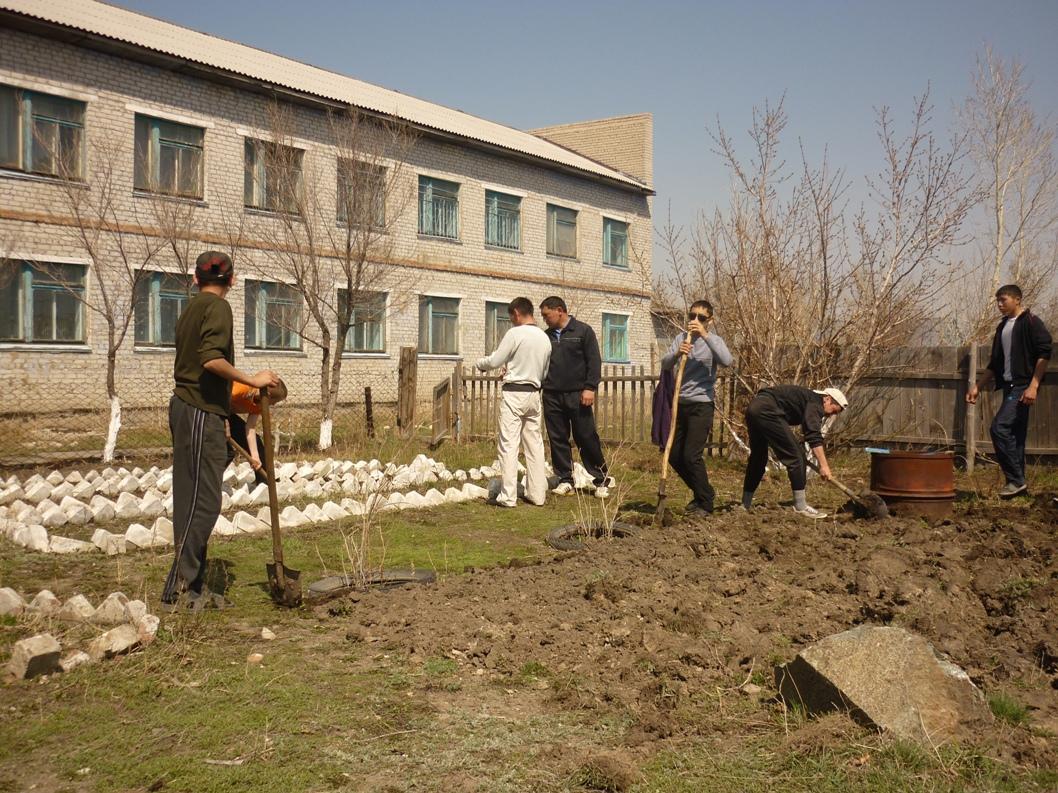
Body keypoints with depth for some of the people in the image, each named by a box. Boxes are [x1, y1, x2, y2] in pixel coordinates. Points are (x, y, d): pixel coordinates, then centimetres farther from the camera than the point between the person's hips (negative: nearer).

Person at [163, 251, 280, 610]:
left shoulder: (192, 308, 19)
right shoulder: (217, 307, -8)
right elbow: (212, 359, -23)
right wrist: (252, 380, -13)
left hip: (186, 406, 10)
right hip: (201, 412, -10)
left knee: (193, 500, 10)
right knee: (203, 501, -7)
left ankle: (194, 586, 16)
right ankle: (178, 589, -5)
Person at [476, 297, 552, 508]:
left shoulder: (515, 334, -11)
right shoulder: (545, 338, 9)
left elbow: (495, 361, -9)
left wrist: (480, 363, 13)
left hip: (513, 393, -6)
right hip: (534, 394, 7)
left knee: (509, 445, -5)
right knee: (534, 445, 10)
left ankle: (508, 496, -7)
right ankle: (537, 494, 12)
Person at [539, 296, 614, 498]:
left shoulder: (583, 331, 0)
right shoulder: (547, 336, 13)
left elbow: (594, 361, -4)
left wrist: (590, 387, -12)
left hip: (577, 395, -4)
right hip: (552, 396, 4)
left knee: (587, 438, -2)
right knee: (557, 439, 4)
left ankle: (601, 480, 9)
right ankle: (565, 481, 12)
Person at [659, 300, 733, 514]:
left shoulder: (713, 340, -3)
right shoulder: (681, 338, 8)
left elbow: (727, 361, -24)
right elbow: (665, 364, -4)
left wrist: (705, 335, -24)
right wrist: (676, 354, -25)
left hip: (701, 406, -5)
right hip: (681, 404, 6)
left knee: (691, 456, -10)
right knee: (674, 455, 10)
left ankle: (705, 503, 7)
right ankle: (702, 492, 29)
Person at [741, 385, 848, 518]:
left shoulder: (808, 398, 29)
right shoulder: (816, 402, -1)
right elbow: (814, 435, -15)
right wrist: (824, 465, -18)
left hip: (754, 407, 10)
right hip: (766, 410, -10)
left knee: (758, 457, 22)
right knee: (795, 456, -5)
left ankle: (746, 504, 29)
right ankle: (801, 507, -1)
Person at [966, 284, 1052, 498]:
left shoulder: (1031, 322, -5)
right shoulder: (1002, 328, 19)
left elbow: (1044, 354, -13)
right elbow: (995, 363, 24)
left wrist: (1033, 386, -21)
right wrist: (977, 387, 19)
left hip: (1023, 386, -8)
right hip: (1009, 386, 8)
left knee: (1000, 428, -18)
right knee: (1014, 435, 8)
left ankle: (1016, 480, -10)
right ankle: (1018, 482, 13)